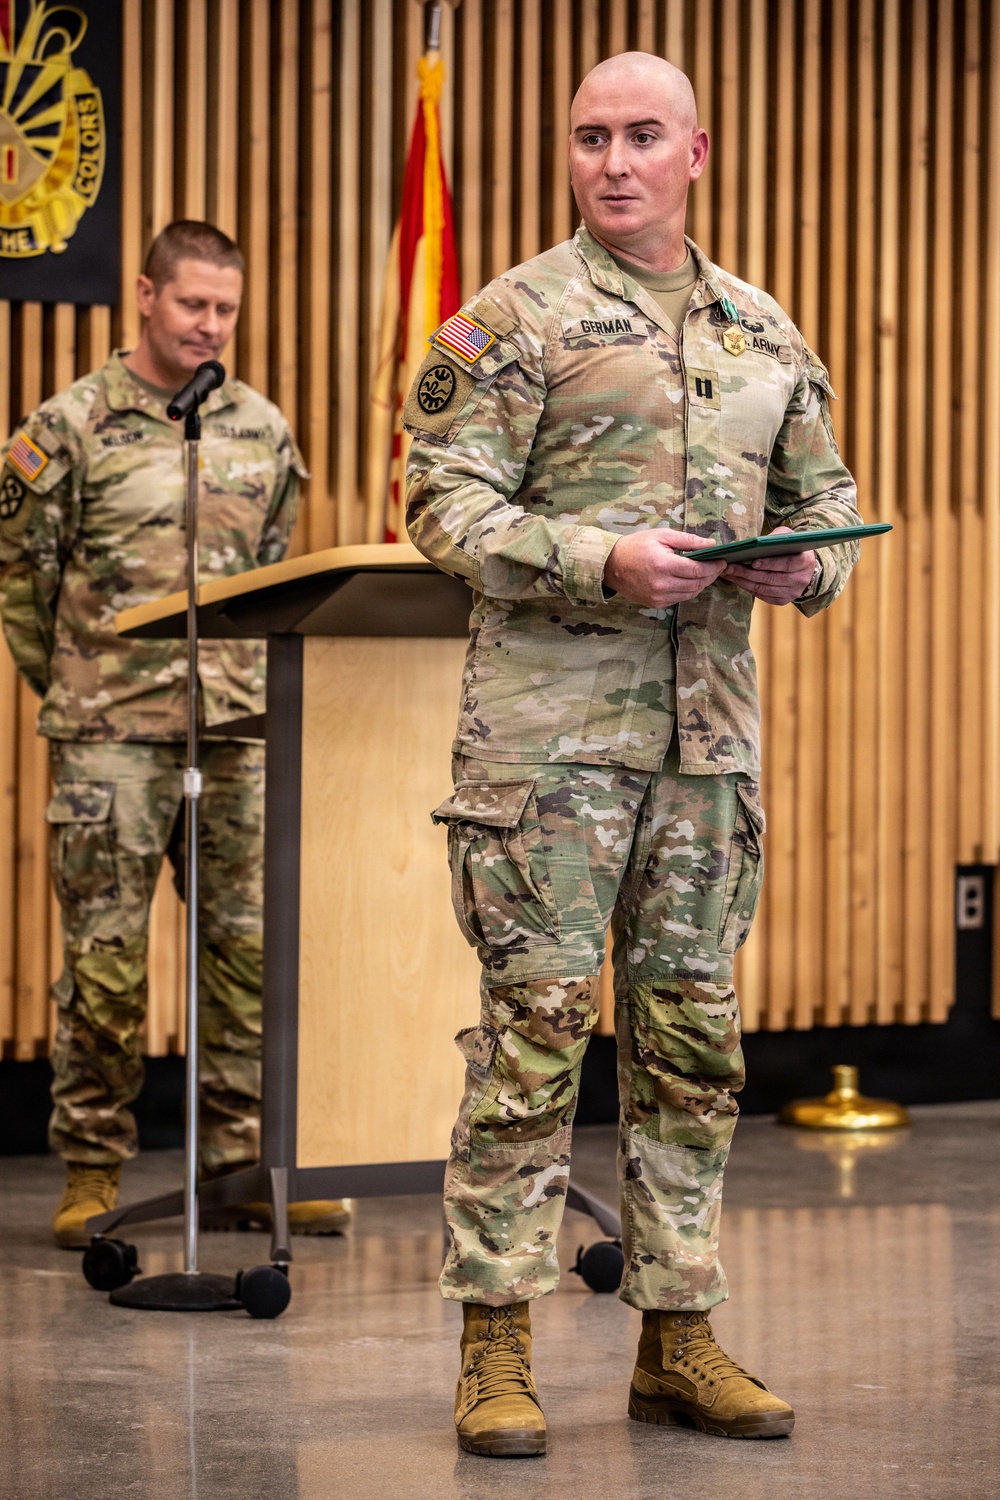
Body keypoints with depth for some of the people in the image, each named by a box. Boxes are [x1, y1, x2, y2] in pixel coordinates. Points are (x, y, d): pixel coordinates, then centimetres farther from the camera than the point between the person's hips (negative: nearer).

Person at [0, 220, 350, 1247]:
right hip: (110, 738, -4)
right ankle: (92, 1170, 8)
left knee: (251, 949, 4)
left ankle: (248, 1162, 12)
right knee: (103, 959, 0)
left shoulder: (261, 429, 11)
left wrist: (254, 687, 14)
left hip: (240, 731, 4)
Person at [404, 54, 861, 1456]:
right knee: (536, 1023, -6)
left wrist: (808, 565, -2)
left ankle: (678, 1334, 16)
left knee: (692, 1031, 8)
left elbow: (829, 495, 21)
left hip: (713, 725, 5)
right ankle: (497, 1345, 0)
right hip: (548, 721, -5)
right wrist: (602, 562, -20)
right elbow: (444, 501, -7)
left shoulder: (767, 335, 15)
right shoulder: (512, 320, -1)